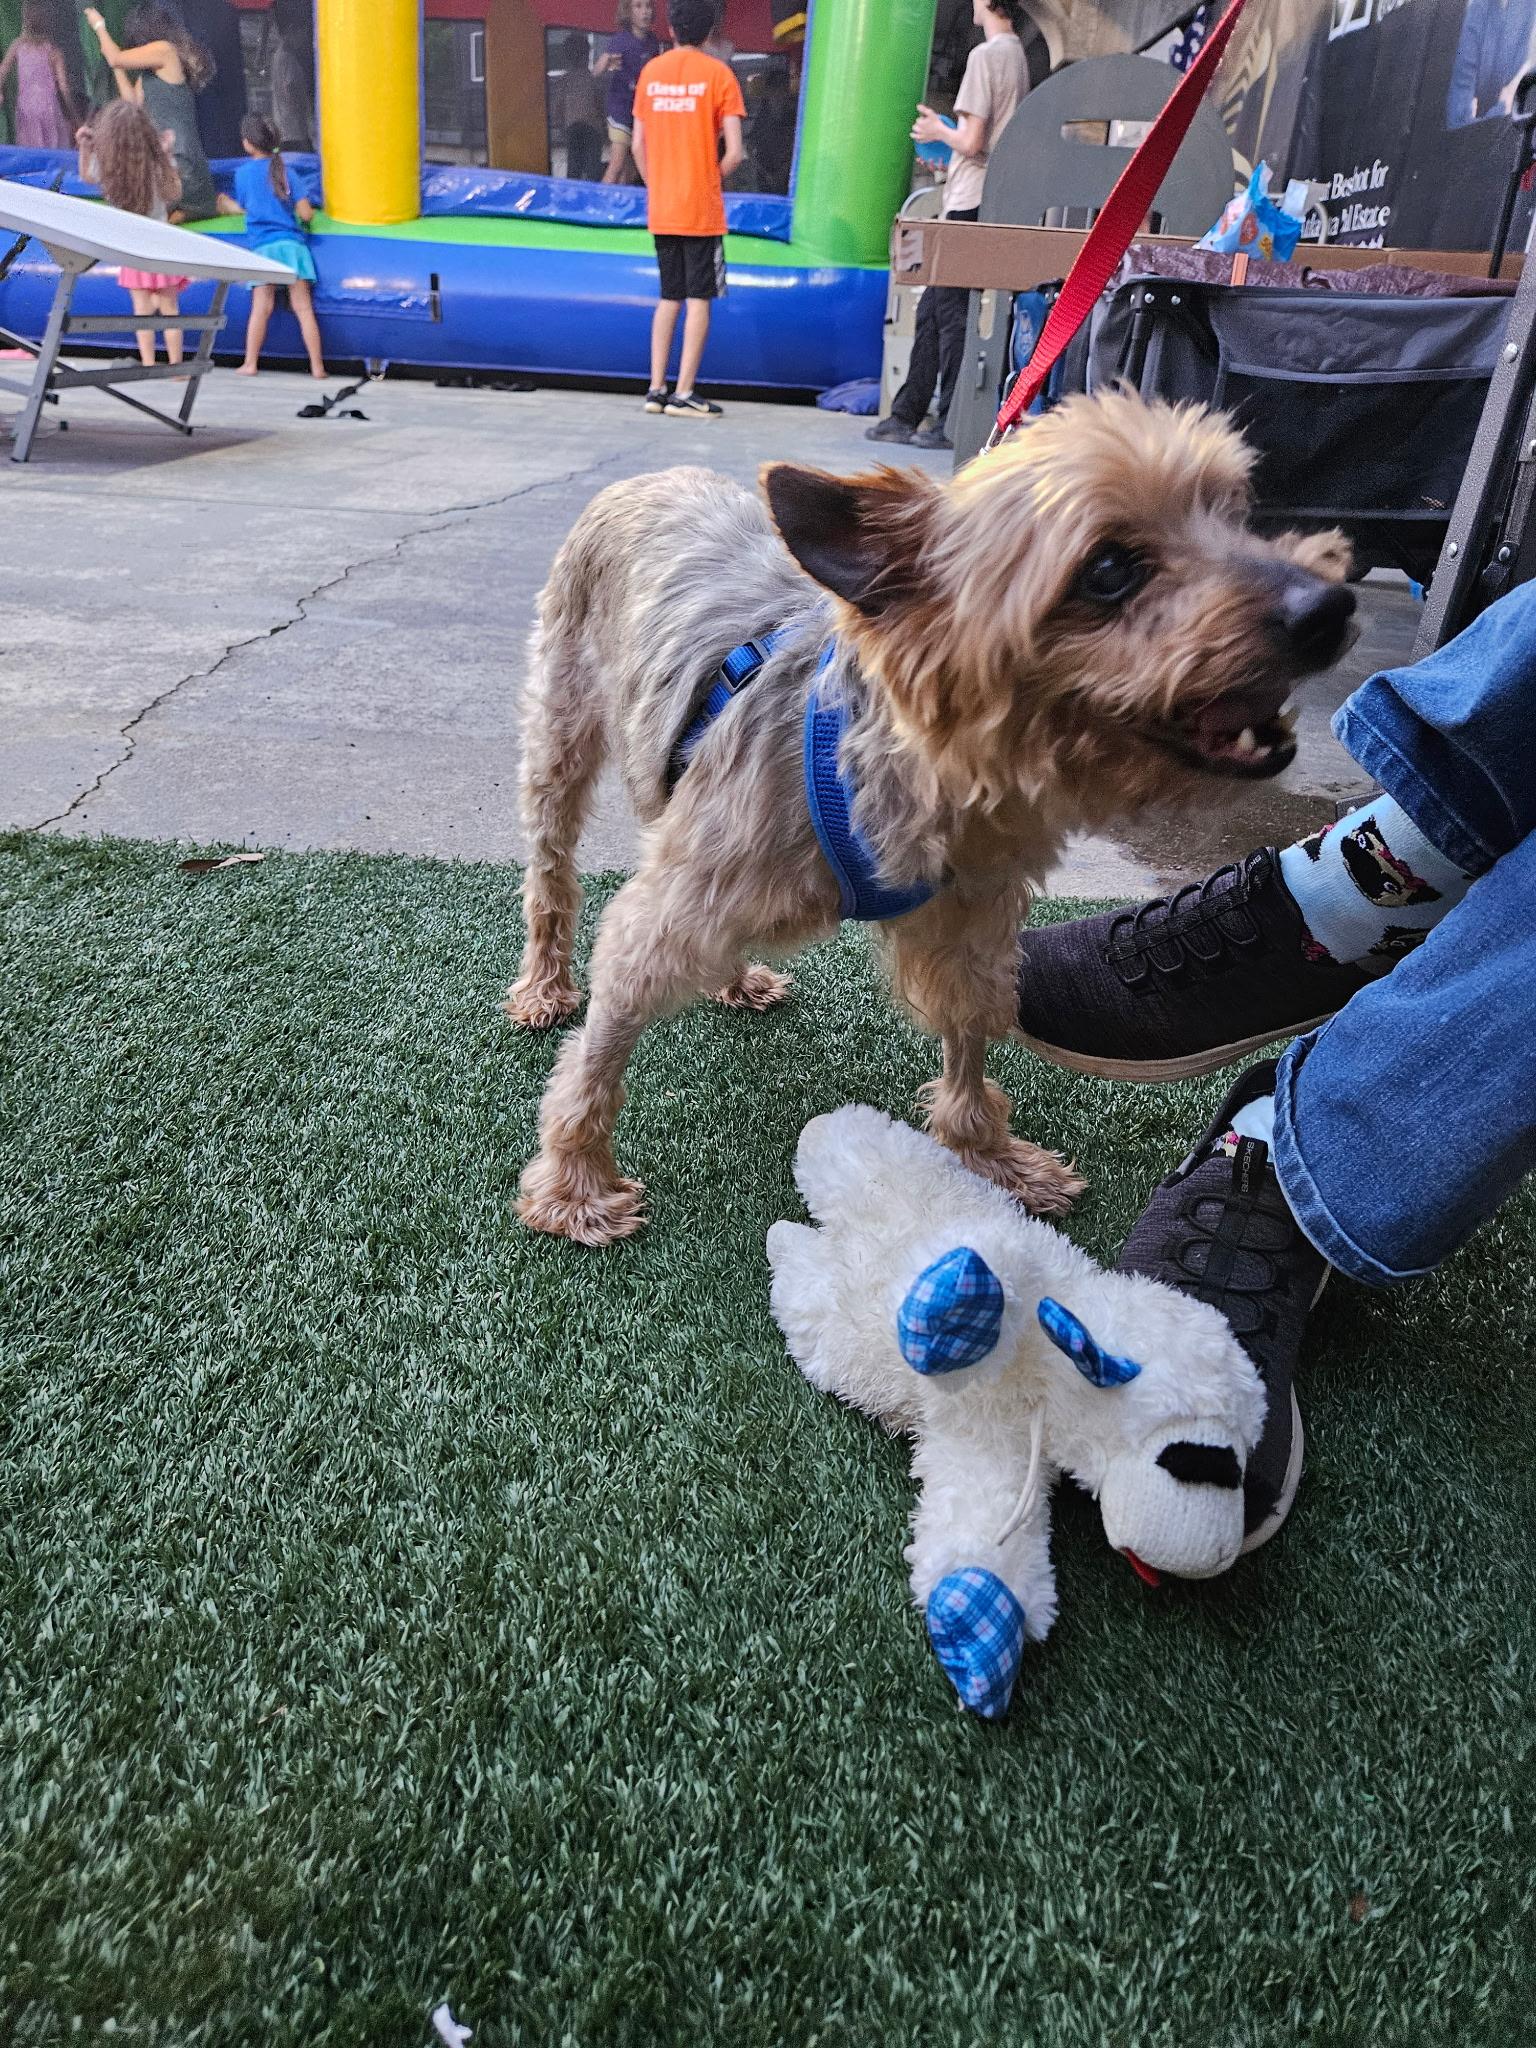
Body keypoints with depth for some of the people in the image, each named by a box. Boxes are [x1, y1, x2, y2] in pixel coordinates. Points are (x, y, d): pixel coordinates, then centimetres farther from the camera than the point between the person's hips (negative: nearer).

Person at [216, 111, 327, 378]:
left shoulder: (242, 173, 6)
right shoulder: (286, 171, 3)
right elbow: (306, 214, -2)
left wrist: (228, 205, 45)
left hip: (262, 246, 1)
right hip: (292, 243, 0)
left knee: (261, 308, 3)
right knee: (303, 307, -2)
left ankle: (250, 364, 5)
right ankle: (317, 366, -4)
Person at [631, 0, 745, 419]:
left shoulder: (650, 71, 8)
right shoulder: (718, 74, -5)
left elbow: (638, 145, 9)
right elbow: (734, 151, -10)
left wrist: (656, 188, 16)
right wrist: (714, 180, 6)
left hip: (660, 210, 5)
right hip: (701, 210, -4)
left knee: (669, 298, 12)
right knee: (699, 299, 0)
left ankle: (656, 390, 9)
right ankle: (684, 395, -4)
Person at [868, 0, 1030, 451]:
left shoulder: (986, 55, -12)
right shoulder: (1017, 55, 16)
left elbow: (971, 142, -17)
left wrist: (938, 130, 1)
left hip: (969, 207, -9)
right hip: (990, 202, 9)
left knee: (950, 313, -6)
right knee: (931, 312, 11)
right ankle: (906, 414, 15)